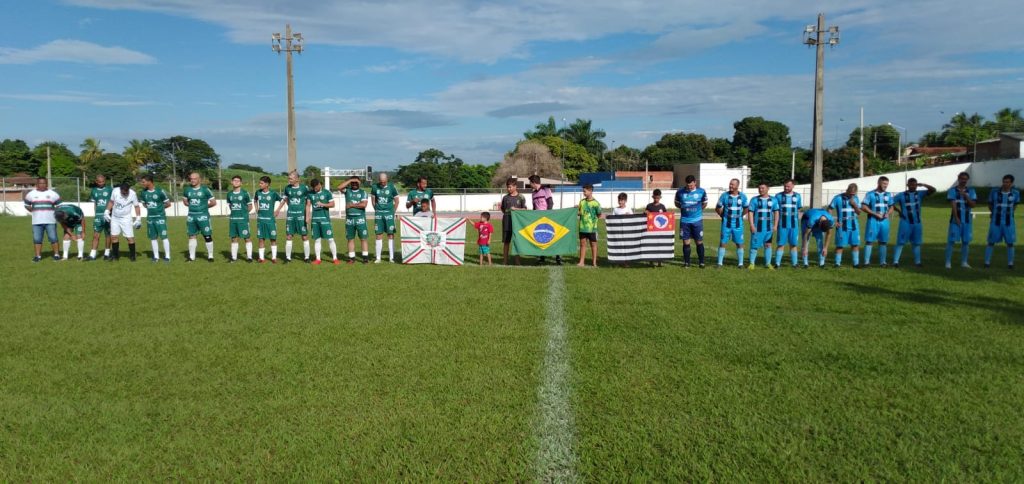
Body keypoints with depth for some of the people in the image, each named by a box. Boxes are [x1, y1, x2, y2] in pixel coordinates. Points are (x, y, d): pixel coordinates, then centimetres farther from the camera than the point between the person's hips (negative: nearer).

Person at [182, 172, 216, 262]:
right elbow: (184, 200, 24)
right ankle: (192, 256, 17)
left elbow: (214, 202, -2)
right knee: (191, 236, 9)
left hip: (203, 216, -5)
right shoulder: (187, 189, 7)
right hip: (191, 216, 5)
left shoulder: (205, 189, -6)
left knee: (207, 236, -2)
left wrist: (204, 206, 4)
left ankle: (210, 255, 9)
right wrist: (191, 206, 11)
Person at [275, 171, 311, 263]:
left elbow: (308, 203, -2)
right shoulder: (287, 188, 5)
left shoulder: (304, 188, -5)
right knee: (288, 236, 3)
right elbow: (284, 199, 21)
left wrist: (307, 216, -7)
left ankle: (306, 257, 9)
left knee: (305, 236, 0)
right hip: (290, 215, 3)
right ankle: (288, 257, 11)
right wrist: (277, 210, 27)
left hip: (301, 215, -3)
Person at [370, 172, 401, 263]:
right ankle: (378, 258, 7)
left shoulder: (391, 187, -4)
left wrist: (393, 211, 3)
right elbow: (373, 200, 13)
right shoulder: (374, 187, 1)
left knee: (391, 235, 0)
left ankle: (391, 257, 5)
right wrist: (376, 210, 8)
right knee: (379, 236, 3)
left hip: (389, 213, -1)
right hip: (378, 214, 1)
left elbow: (396, 201, 5)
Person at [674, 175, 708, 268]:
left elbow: (704, 204, 12)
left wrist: (697, 210, 3)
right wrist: (684, 208, 3)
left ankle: (701, 262, 11)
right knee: (686, 242, 4)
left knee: (699, 241, 2)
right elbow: (677, 203, 13)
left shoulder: (701, 192, -2)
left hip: (697, 220, -1)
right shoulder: (680, 192, -2)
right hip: (684, 221, 1)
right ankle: (686, 262, 14)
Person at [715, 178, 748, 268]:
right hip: (726, 224, -1)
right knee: (722, 243, 0)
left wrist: (740, 216, 8)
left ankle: (740, 263, 14)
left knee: (739, 244, 5)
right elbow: (717, 208, 4)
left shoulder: (742, 196, 1)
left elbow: (745, 209, 14)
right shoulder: (724, 195, -4)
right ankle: (720, 263, 7)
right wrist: (723, 216, 3)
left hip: (738, 225, 1)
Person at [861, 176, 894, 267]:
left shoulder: (888, 195, 11)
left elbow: (891, 207, 15)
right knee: (869, 241, -4)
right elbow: (863, 206, -6)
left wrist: (888, 213, -7)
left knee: (883, 241, 7)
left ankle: (882, 262, 14)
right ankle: (867, 261, -1)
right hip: (873, 220, -4)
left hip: (884, 221, 4)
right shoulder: (870, 194, -2)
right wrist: (875, 214, -14)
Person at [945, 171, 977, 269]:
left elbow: (973, 205, -1)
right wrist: (956, 218, -15)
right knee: (951, 240, -5)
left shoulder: (971, 191, 8)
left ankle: (964, 262, 15)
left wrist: (965, 196, -14)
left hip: (967, 220, 3)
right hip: (955, 219, -3)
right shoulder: (952, 191, -2)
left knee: (966, 241, 6)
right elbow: (953, 205, -8)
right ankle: (948, 262, -1)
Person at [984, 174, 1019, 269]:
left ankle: (1010, 263, 15)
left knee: (1010, 243, 4)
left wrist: (1009, 213, 10)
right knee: (991, 242, 1)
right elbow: (990, 205, 10)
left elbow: (1015, 205, 16)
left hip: (1009, 223, 1)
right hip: (996, 222, -1)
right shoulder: (994, 192, -5)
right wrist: (996, 212, 9)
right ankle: (987, 262, 8)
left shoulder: (1015, 193, -3)